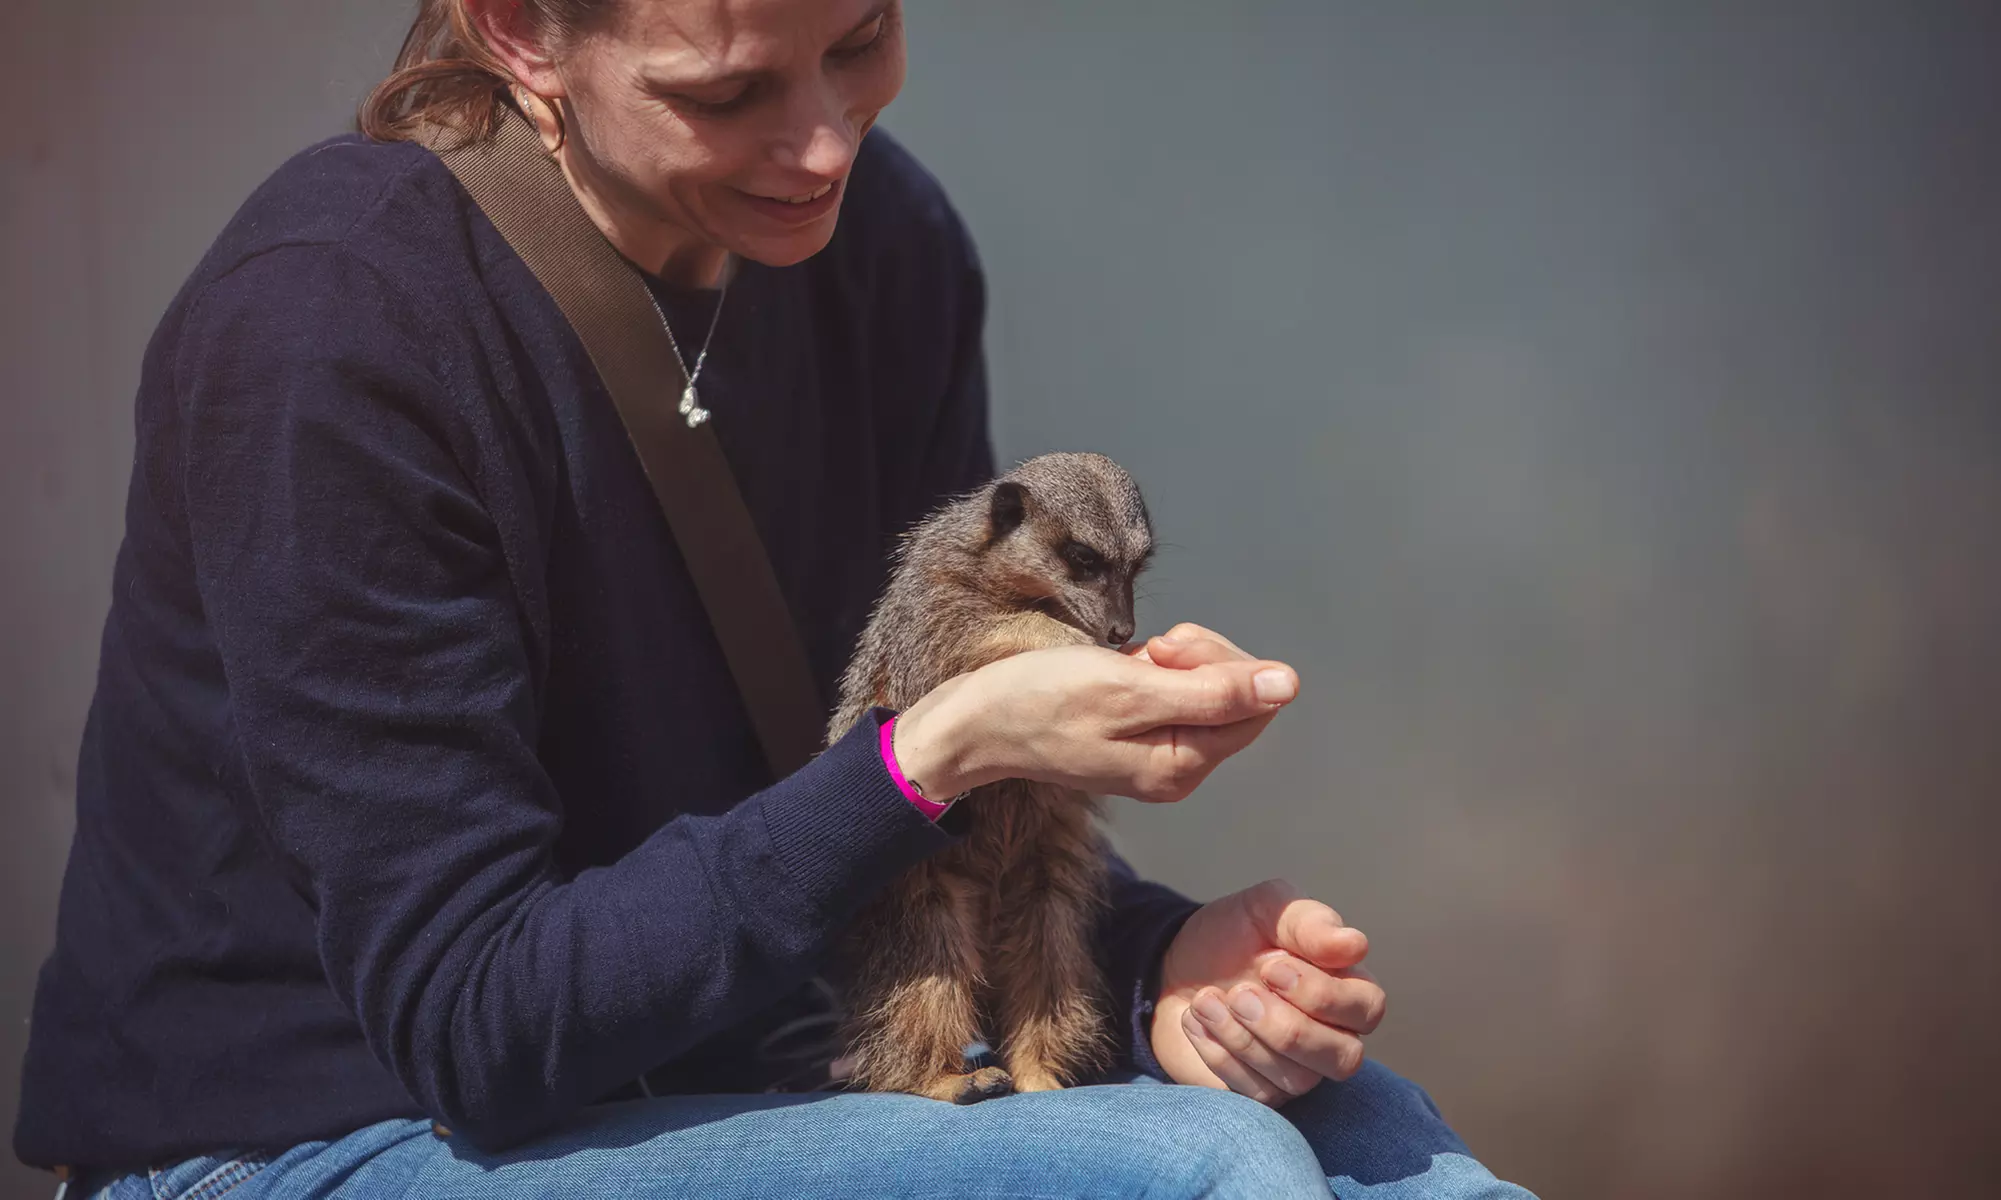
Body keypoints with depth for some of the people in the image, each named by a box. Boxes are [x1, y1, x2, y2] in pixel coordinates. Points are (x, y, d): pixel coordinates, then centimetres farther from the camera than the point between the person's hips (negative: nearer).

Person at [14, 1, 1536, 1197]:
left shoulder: (888, 250, -2)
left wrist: (1158, 958, -15)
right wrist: (943, 753, -28)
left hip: (709, 1052, 6)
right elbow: (473, 1022, -20)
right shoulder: (328, 319, -22)